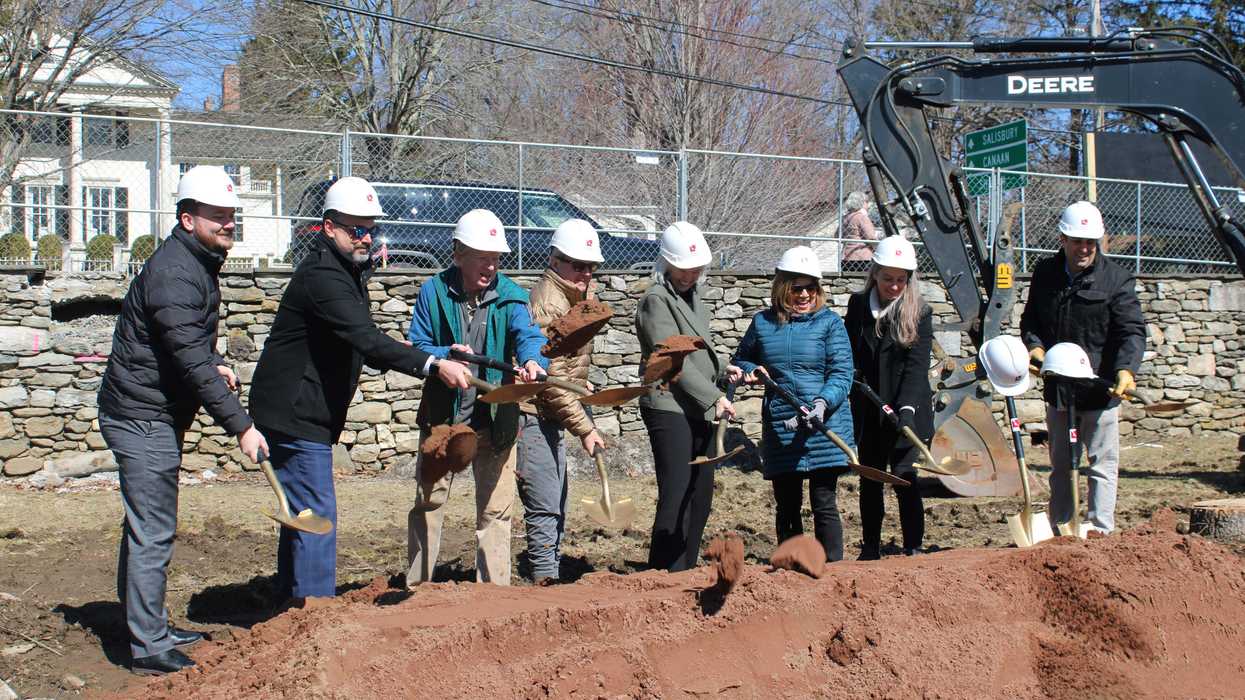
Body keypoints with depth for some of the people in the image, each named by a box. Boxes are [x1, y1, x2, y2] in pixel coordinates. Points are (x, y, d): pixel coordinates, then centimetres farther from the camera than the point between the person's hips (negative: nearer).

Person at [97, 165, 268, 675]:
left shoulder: (198, 264, 12)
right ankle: (150, 650, -1)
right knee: (152, 534, -7)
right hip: (143, 418, -11)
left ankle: (148, 628, 29)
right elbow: (192, 365, -26)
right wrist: (240, 426, -25)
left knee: (145, 528, 18)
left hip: (152, 417, 11)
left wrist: (215, 363, 9)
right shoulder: (175, 275, -22)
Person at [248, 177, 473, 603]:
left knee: (302, 513, 17)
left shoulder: (349, 271, 14)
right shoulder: (323, 276, -21)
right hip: (296, 413, -11)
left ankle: (290, 601, 27)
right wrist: (433, 365, -41)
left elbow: (362, 347, 20)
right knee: (317, 514, -10)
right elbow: (367, 340, -33)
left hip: (305, 413, 11)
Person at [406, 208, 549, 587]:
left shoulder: (509, 296, -3)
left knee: (495, 510, 6)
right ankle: (416, 587, 22)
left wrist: (533, 361, -43)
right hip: (442, 416, 0)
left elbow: (528, 334, -20)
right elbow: (417, 347, -3)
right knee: (427, 503, 10)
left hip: (496, 418, 0)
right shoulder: (434, 291, -3)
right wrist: (445, 356, -25)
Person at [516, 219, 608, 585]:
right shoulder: (548, 303, -18)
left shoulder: (570, 297, 15)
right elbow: (552, 379, -21)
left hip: (550, 418, 11)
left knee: (556, 510, 15)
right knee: (544, 509, -11)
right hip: (533, 416, -11)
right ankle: (546, 580, -9)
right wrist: (585, 428, -20)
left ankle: (551, 577, 23)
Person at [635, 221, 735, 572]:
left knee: (700, 494, 12)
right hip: (669, 408, -9)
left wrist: (723, 369, 8)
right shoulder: (656, 300, -11)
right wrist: (714, 397, -17)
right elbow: (675, 361, -17)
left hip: (698, 410, 9)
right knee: (676, 497, -11)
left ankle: (685, 571, 21)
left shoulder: (692, 295, 17)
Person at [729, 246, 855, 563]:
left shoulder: (829, 322, -1)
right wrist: (749, 371, -1)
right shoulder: (762, 323, 8)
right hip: (780, 429, 3)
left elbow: (842, 374, -7)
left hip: (825, 428, -3)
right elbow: (740, 360, 23)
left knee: (824, 504, -3)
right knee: (786, 507, 11)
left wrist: (822, 403, -25)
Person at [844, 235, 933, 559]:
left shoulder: (919, 312, -7)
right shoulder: (858, 305, 3)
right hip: (868, 414, 4)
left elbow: (917, 366, -15)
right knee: (870, 481, 11)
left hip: (904, 413, -4)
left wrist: (907, 408, -27)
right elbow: (849, 354, 11)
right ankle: (871, 549, 23)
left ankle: (913, 549, 1)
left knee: (904, 478, -9)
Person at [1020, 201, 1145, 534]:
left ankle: (1101, 533, 1)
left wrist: (1126, 368, -31)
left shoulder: (1116, 279, -8)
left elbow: (1132, 330, -13)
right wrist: (1034, 344, -3)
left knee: (1102, 464, -2)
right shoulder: (1045, 272, 7)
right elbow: (1030, 318, 19)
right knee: (1060, 466, 15)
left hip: (1100, 389, -5)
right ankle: (1059, 530, 26)